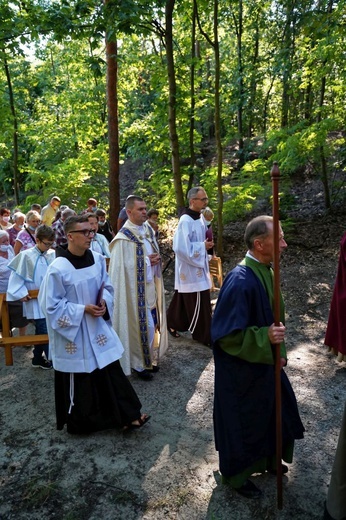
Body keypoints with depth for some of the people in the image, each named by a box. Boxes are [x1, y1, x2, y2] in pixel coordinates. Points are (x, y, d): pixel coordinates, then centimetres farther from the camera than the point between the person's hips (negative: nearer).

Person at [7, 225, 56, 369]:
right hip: (35, 301, -5)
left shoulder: (52, 255, -1)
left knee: (41, 330, 15)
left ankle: (38, 359, 28)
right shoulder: (26, 256, -13)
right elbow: (17, 276, -9)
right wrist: (21, 293, -13)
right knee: (44, 331, -3)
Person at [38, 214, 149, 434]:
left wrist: (104, 302, -10)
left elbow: (107, 286, 10)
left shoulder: (97, 259, -2)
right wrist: (83, 310, -21)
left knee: (111, 372, 12)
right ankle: (80, 422, 32)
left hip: (98, 327, 5)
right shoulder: (58, 268, -20)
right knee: (78, 380, 10)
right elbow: (52, 306, -15)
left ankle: (126, 415, 25)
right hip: (73, 333, -5)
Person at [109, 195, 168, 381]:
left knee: (153, 323, 16)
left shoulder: (148, 229, 7)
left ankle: (150, 357, 34)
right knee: (142, 326, -1)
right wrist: (147, 261, -18)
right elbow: (121, 267, -19)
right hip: (136, 290, -8)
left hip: (151, 286, 8)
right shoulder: (123, 238, -18)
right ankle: (139, 363, 19)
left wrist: (156, 259, -3)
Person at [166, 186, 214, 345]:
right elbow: (181, 247, -27)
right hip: (191, 269, -9)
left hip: (198, 266, 9)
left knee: (183, 301, 18)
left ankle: (172, 323, 34)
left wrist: (206, 243, 2)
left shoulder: (199, 218, 8)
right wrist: (203, 246, -19)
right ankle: (204, 335, 13)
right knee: (199, 304, 0)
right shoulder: (186, 221, -21)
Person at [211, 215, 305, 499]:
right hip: (241, 369, -9)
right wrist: (266, 338, -30)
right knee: (241, 420, 13)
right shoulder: (240, 281, -30)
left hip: (264, 362, 9)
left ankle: (265, 459, 51)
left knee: (270, 413, 25)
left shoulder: (265, 272, -1)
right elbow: (225, 334, -27)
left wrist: (279, 350, 9)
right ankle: (236, 474, 38)